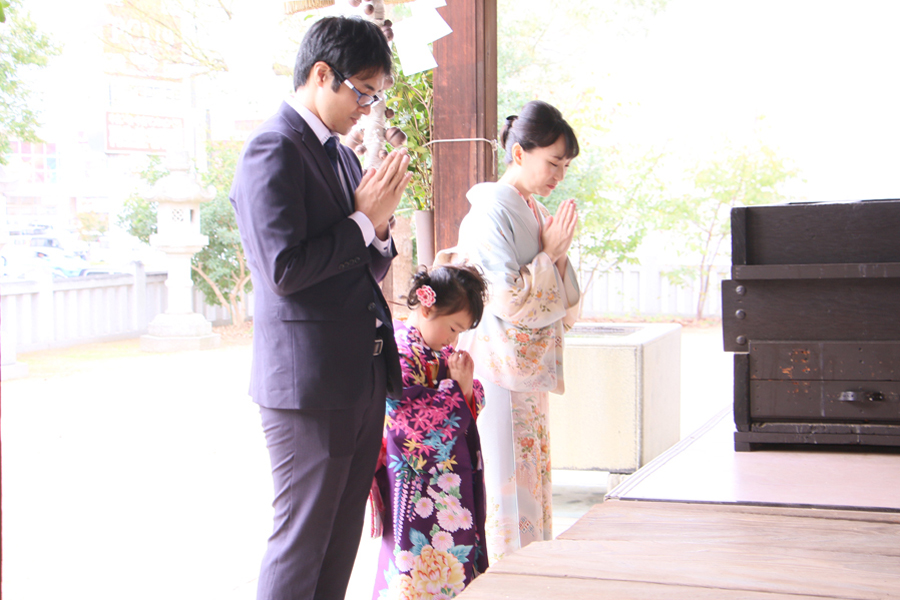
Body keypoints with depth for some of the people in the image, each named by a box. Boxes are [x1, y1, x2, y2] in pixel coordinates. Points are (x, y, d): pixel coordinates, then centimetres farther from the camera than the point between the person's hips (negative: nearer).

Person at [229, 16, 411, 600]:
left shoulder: (343, 156, 16)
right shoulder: (273, 150, -12)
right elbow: (284, 270, -21)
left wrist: (381, 224, -1)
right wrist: (365, 219, -12)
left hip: (363, 379, 9)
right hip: (309, 382, -9)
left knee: (342, 541, 14)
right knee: (300, 543, 0)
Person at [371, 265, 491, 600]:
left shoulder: (442, 352, 12)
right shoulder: (400, 352, -16)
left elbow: (473, 406, 17)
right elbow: (409, 417, -24)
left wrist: (467, 385, -6)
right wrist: (455, 387, -16)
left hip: (453, 479, 9)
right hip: (418, 487, -9)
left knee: (455, 561, 12)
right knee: (418, 565, -4)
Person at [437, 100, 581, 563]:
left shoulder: (535, 212, 14)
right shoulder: (493, 210, -12)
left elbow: (563, 310, 16)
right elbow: (508, 299, -19)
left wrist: (560, 256, -1)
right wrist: (548, 254, -10)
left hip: (530, 369, 9)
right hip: (500, 367, -9)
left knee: (534, 486, 12)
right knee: (507, 487, -5)